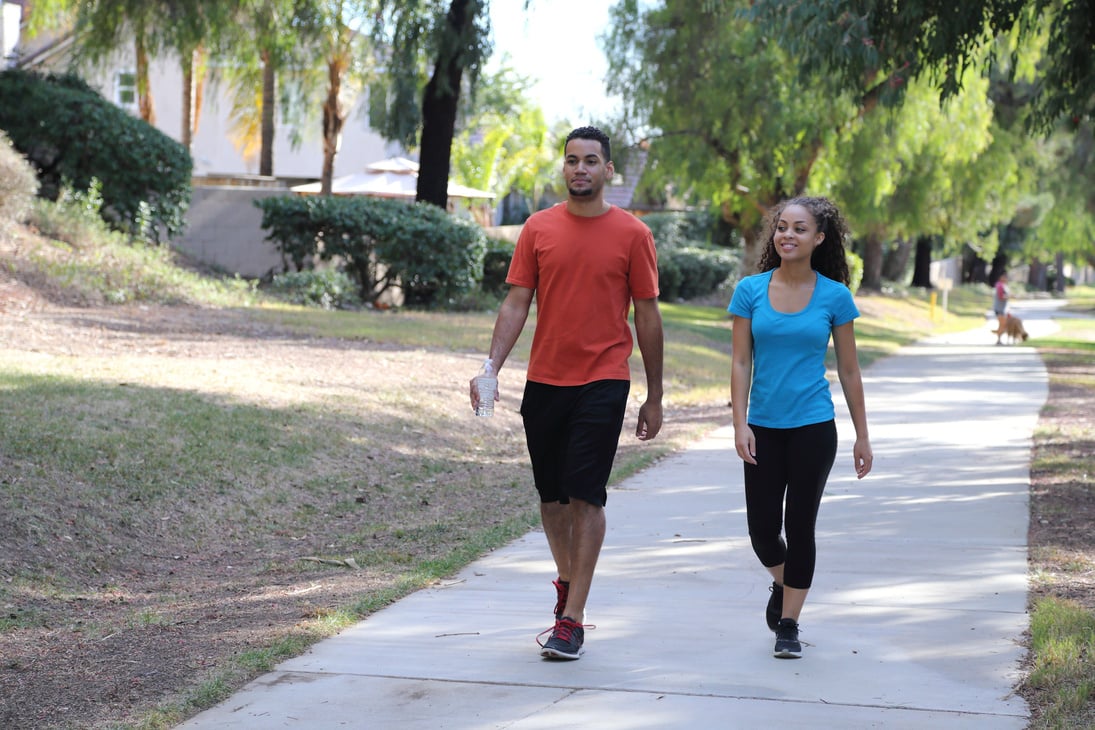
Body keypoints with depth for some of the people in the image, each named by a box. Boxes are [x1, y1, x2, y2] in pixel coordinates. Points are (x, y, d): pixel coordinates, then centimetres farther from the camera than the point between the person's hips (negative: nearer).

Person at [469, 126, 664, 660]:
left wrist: (654, 397, 4)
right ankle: (567, 581, 36)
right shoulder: (539, 229, 4)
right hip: (544, 380, 3)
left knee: (585, 496, -8)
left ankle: (572, 620, -4)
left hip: (603, 383, -3)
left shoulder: (632, 234, -1)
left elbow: (647, 317, 3)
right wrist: (491, 366, -10)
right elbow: (516, 304, 4)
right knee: (551, 495, 11)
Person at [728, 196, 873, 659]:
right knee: (763, 529, 2)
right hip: (764, 428, 1)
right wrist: (740, 425, -8)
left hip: (813, 428, -1)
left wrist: (862, 435, 5)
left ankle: (789, 625, 15)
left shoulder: (834, 296, -2)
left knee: (800, 526, 2)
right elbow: (741, 362, 0)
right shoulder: (750, 290, 0)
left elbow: (848, 370, 4)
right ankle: (782, 584, 35)